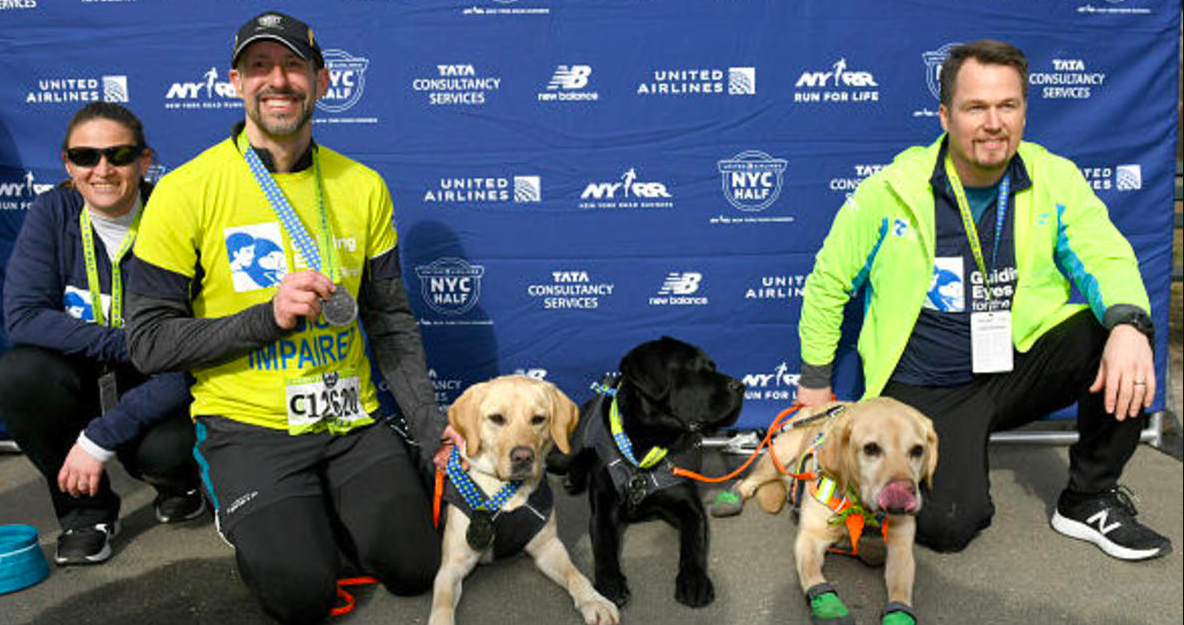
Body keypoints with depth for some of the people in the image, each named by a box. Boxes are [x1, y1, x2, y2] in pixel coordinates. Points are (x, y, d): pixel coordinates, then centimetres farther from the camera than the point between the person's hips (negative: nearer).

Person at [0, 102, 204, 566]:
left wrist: (101, 438, -24)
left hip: (158, 390, -3)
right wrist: (128, 345, -25)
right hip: (81, 381, 4)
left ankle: (179, 481, 10)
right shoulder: (52, 212, -6)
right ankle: (87, 508, -2)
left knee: (162, 449, -33)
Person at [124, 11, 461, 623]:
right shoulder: (186, 191, -9)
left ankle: (325, 505, 21)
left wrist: (432, 428, -2)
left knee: (415, 565, -7)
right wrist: (270, 316, -21)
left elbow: (390, 320, 6)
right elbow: (149, 341, -8)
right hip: (248, 424, -3)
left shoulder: (363, 187, 2)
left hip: (352, 421, 3)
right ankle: (250, 514, 15)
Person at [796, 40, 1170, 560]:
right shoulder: (892, 191, -9)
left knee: (1126, 336, -23)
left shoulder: (1055, 180, -2)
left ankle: (1089, 498, -2)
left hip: (1019, 370, 4)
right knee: (949, 526, -23)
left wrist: (1128, 325, -35)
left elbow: (1104, 258, -10)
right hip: (926, 392, -3)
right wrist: (815, 382, 5)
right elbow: (828, 281, 0)